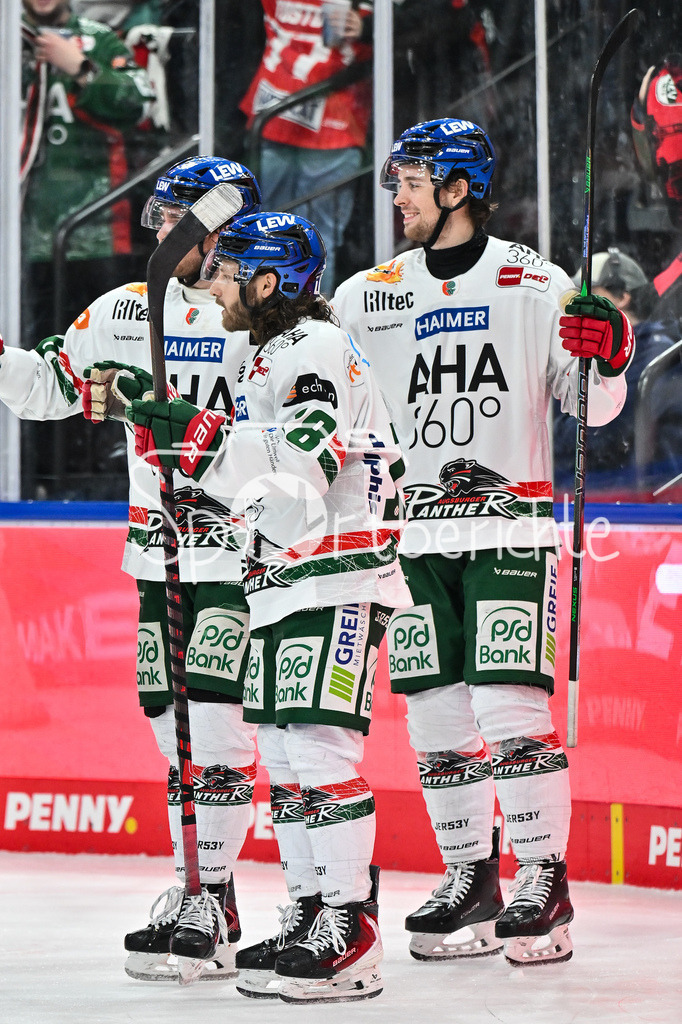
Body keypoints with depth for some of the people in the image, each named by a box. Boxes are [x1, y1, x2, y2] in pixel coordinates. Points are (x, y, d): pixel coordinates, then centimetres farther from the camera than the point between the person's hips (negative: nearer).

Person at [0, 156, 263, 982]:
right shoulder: (127, 311, 11)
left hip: (244, 550, -6)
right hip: (161, 555, 6)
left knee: (213, 719, -11)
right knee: (171, 718, 7)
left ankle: (204, 908, -9)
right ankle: (204, 880, 17)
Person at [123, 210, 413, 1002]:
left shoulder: (320, 350, -14)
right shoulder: (265, 357, 18)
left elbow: (301, 484, -23)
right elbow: (254, 479, 20)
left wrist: (208, 443, -25)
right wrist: (175, 437, 9)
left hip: (335, 582, -11)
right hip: (282, 584, 11)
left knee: (320, 751, -14)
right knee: (281, 756, 12)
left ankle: (351, 941, -15)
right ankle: (309, 916, 20)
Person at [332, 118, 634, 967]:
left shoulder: (535, 285, -1)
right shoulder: (366, 296, 9)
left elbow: (591, 408, 0)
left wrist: (607, 359, -19)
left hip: (508, 531, -4)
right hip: (414, 537, 4)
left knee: (510, 708, -12)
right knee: (434, 718, 5)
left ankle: (544, 883, -4)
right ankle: (469, 881, 15)